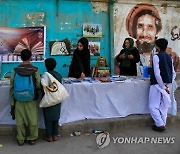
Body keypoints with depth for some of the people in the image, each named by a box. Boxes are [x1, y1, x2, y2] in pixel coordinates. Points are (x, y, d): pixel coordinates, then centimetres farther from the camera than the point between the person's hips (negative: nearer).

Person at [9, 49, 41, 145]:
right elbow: (38, 86, -10)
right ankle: (32, 138, 23)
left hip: (18, 100, 2)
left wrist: (12, 103, 6)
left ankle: (20, 139, 23)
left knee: (20, 121, 12)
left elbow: (12, 87, -1)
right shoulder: (35, 70, -10)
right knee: (32, 120, 12)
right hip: (31, 100, -2)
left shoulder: (15, 71, -4)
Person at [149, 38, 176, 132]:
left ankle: (160, 125, 0)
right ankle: (163, 124, 17)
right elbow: (173, 73, 12)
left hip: (157, 84, -7)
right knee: (164, 106, 13)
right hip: (166, 85, 7)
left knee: (153, 106, 2)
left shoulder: (156, 57, -12)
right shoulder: (169, 57, 9)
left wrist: (163, 87, -14)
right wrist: (168, 85, 11)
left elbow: (157, 74, -20)